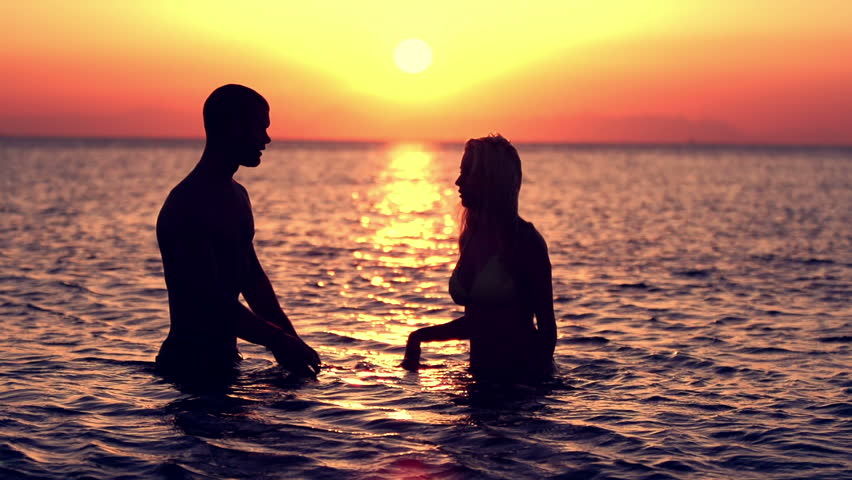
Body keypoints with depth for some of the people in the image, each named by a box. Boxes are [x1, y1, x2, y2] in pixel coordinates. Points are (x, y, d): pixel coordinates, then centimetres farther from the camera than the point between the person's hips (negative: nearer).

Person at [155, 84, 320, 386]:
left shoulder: (237, 196, 14)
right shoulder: (187, 206, -19)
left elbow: (253, 277, 17)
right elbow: (211, 302, -25)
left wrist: (292, 342, 7)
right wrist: (279, 341, -20)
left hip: (224, 361, 9)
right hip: (192, 368, -9)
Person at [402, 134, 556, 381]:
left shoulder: (524, 240, -12)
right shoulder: (472, 238, 9)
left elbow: (546, 324, -11)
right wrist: (419, 337, 11)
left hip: (521, 375, -7)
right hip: (482, 372, 7)